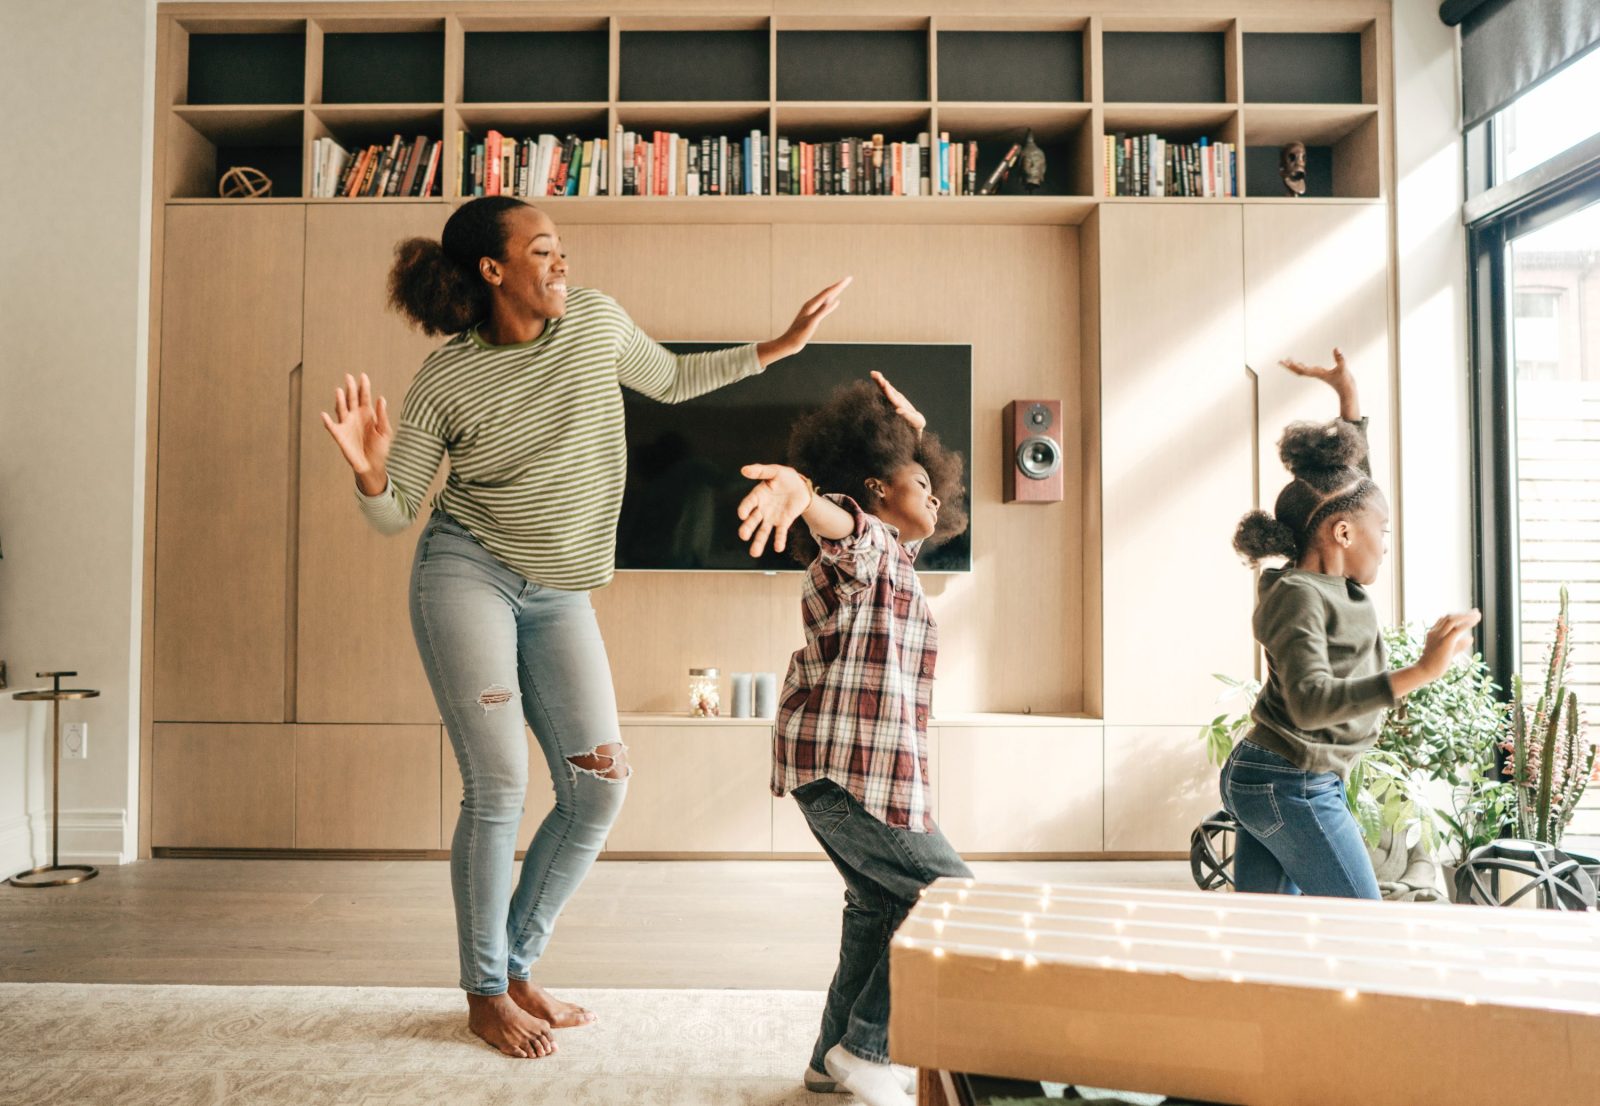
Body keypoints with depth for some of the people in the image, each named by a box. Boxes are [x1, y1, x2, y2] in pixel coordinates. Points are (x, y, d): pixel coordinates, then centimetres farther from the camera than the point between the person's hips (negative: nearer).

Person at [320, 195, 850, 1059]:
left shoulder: (596, 321, 1)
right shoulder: (446, 378, -7)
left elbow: (669, 380, 21)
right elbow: (394, 513, 0)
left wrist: (777, 347, 18)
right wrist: (370, 471, -23)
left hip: (559, 596, 4)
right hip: (467, 576, -4)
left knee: (598, 791, 0)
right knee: (498, 787, -7)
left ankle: (517, 968, 21)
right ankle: (484, 994, 15)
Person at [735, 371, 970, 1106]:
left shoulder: (893, 553, 20)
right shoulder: (864, 544, -9)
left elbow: (914, 497, 42)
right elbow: (840, 521, -35)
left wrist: (914, 432, 35)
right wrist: (803, 491, -57)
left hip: (840, 767, 10)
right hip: (852, 768, -10)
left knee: (879, 902, 18)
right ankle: (866, 1046, 3)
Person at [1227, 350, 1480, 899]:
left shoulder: (1335, 583, 10)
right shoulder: (1297, 595, -17)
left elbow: (1350, 478, 24)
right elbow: (1311, 703, -30)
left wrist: (1349, 396, 23)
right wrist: (1420, 671, -37)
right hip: (1293, 787, -9)